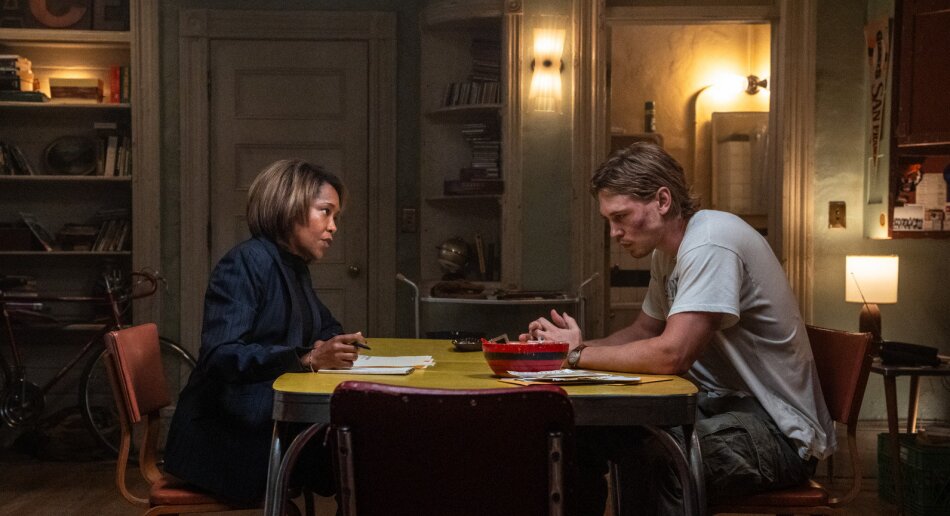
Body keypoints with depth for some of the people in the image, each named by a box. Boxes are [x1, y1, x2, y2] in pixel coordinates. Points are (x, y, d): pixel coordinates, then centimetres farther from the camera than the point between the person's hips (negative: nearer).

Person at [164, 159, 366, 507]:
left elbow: (326, 328, 26)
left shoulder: (295, 269, 13)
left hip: (268, 422, 8)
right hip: (227, 437, -8)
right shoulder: (246, 263, -13)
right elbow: (220, 356, -23)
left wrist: (329, 348, 1)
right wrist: (306, 359, -31)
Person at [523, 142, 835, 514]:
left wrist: (579, 355, -15)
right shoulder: (667, 252, 9)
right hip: (721, 404, 9)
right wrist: (577, 345, 0)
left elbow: (671, 354, -28)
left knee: (649, 464, -34)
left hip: (779, 431, -9)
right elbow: (645, 331, 19)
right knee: (586, 432, 1)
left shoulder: (711, 243, -20)